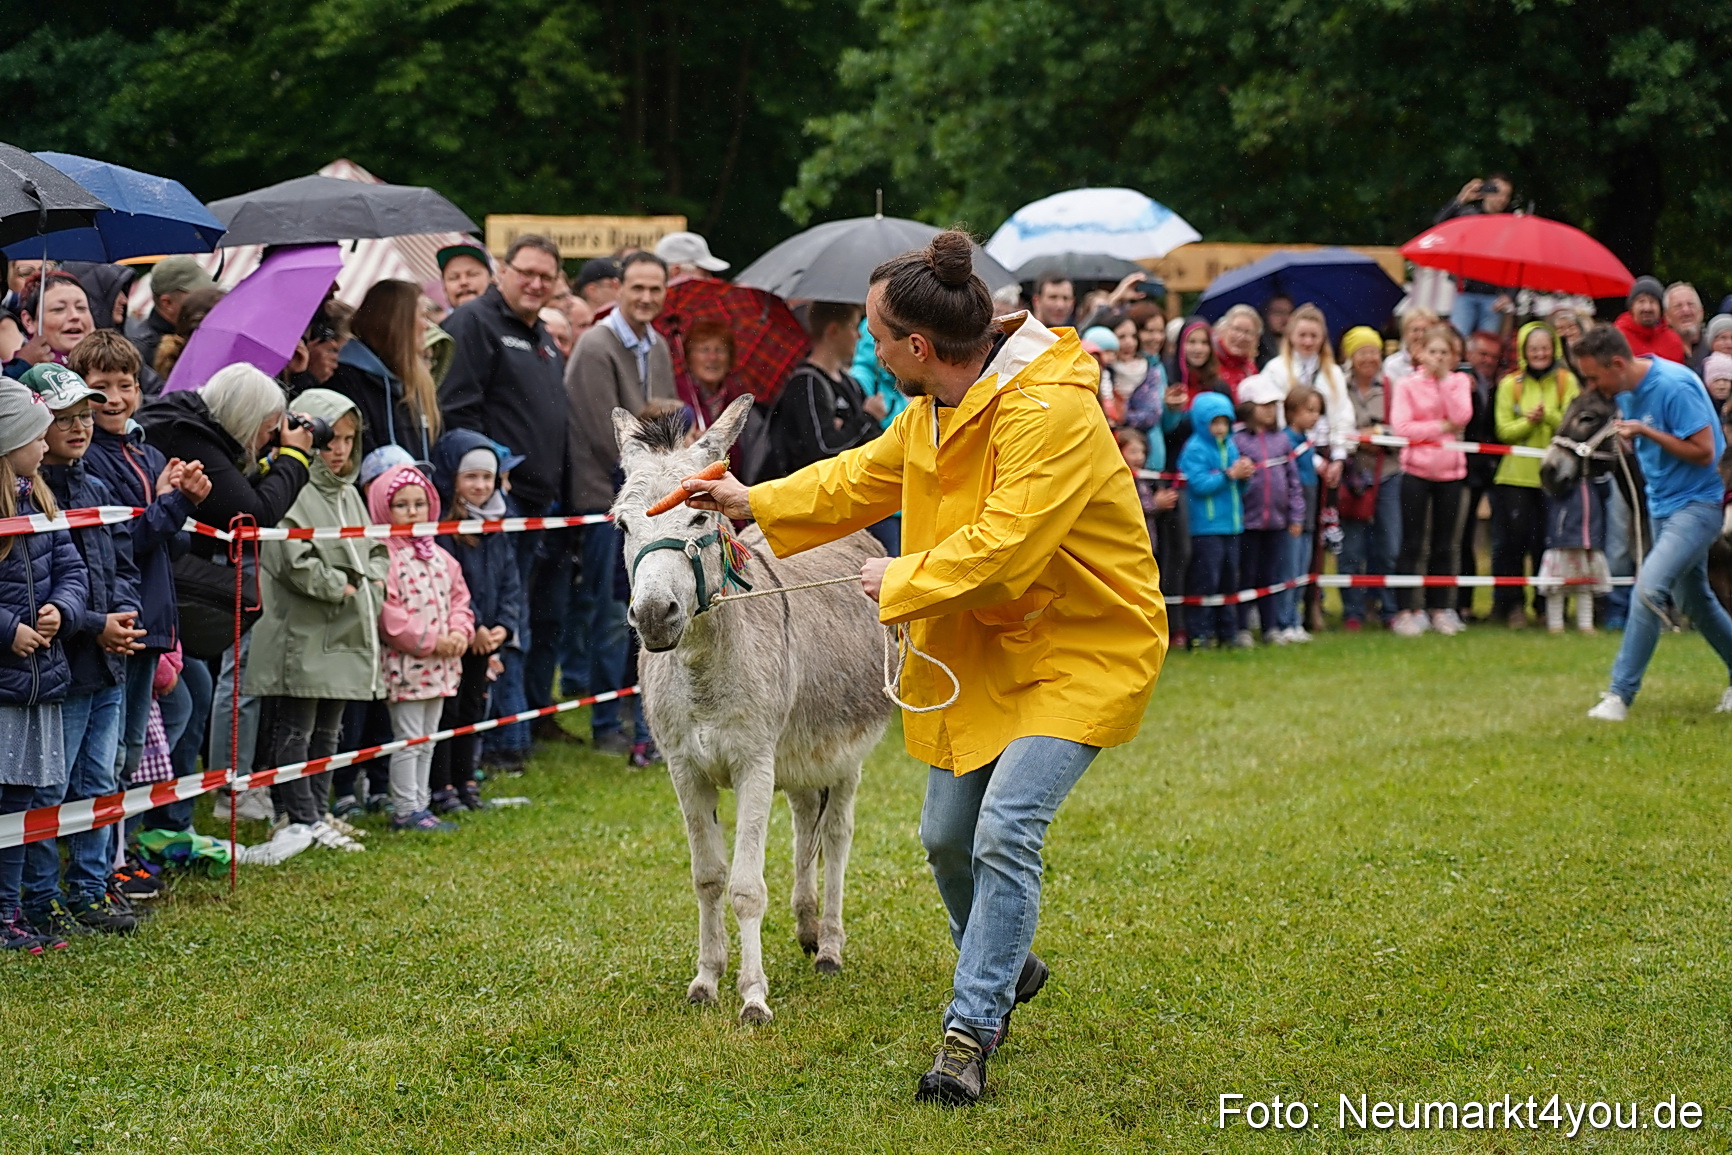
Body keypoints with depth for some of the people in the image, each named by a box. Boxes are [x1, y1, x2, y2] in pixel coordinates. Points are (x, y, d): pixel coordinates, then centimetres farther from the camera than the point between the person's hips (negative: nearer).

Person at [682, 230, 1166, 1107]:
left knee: (1005, 832, -20)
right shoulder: (932, 411, 3)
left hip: (1080, 648, -9)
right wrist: (755, 502, 18)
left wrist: (901, 582, -19)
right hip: (983, 645, 9)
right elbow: (863, 478, 20)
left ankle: (970, 1034, -12)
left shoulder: (1050, 412, -28)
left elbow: (1003, 546, -31)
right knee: (947, 837, 13)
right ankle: (1004, 970, 39)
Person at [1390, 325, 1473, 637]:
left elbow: (1461, 417, -11)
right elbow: (1401, 427, -13)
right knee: (1411, 544, -1)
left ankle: (1440, 608, 16)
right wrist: (1441, 427, -12)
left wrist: (1444, 380, -12)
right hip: (1417, 469, -3)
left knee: (1444, 545, 9)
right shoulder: (1407, 384, -2)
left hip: (1450, 471, 3)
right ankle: (1406, 610, 2)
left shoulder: (1459, 382, 6)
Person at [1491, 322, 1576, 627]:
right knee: (1513, 540, -2)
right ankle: (1512, 604, 7)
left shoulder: (1567, 382, 4)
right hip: (1515, 476, 0)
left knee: (1547, 543, 0)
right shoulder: (1510, 384, 5)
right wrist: (1529, 421, -17)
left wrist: (1548, 415, -22)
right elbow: (1504, 431, -1)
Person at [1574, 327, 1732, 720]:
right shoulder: (1626, 391, 3)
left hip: (1696, 504, -10)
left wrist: (1645, 432, -25)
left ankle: (1620, 693, -17)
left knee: (1649, 588, -21)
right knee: (1693, 601, 18)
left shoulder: (1675, 386, -23)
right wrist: (1627, 436, 2)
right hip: (1662, 505, 10)